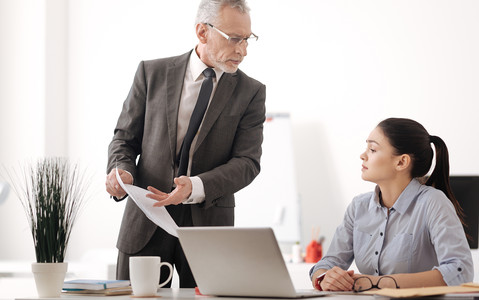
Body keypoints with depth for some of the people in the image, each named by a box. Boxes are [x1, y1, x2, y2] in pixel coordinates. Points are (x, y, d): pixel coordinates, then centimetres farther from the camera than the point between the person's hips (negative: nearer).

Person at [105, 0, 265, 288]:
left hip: (207, 224, 0)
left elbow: (247, 162, -6)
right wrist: (121, 171, -13)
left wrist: (195, 187, -22)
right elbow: (125, 138, 10)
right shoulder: (152, 73, 5)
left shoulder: (251, 92, 3)